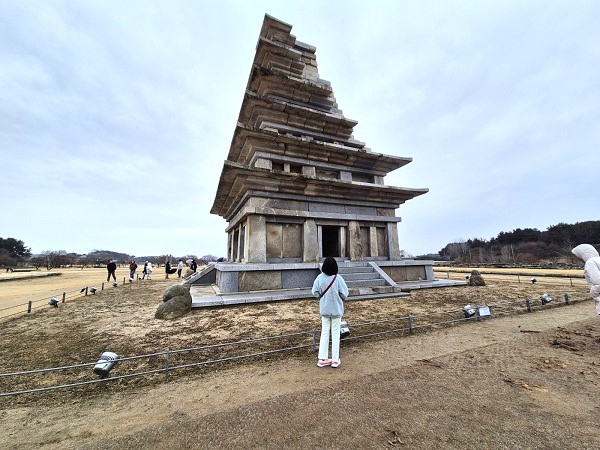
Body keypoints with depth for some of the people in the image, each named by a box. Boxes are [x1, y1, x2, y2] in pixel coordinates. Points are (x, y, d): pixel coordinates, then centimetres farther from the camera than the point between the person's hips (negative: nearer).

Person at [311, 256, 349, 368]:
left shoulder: (320, 278, -13)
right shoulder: (338, 278, -20)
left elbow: (315, 292, -6)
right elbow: (344, 294, -13)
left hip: (324, 309, 2)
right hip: (336, 309, -2)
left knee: (324, 332, 14)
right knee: (335, 333, 12)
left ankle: (322, 359, 20)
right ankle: (335, 359, 20)